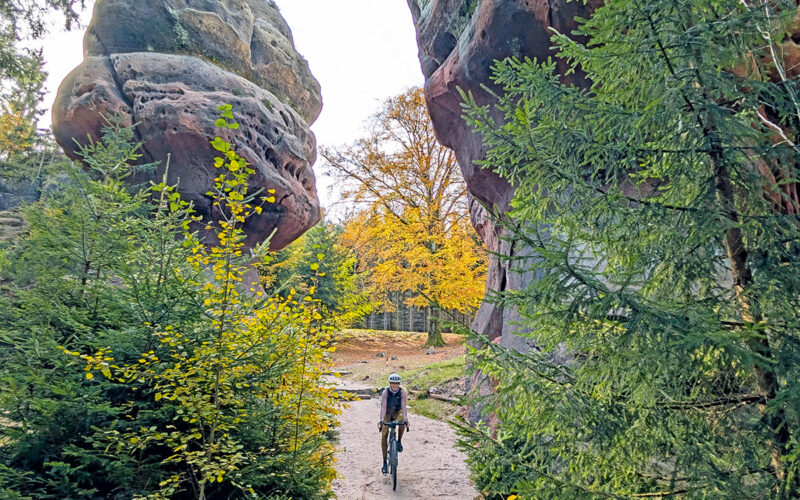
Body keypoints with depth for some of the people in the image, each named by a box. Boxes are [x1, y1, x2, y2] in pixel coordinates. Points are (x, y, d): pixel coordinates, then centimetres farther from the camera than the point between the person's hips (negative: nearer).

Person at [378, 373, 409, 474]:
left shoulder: (402, 392, -23)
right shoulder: (386, 392, -25)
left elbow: (403, 406, -32)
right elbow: (383, 406, -34)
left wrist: (406, 419, -45)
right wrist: (381, 420, -46)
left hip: (397, 412, 0)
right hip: (387, 413, 0)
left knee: (402, 421, -35)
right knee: (384, 436, -12)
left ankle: (399, 441, -9)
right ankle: (385, 463, -2)